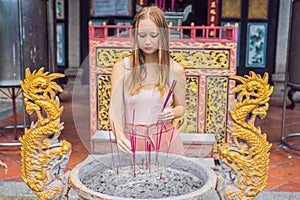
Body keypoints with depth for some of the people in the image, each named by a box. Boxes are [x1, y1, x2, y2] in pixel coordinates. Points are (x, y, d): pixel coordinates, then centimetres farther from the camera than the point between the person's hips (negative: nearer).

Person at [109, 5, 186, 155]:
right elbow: (115, 109, -9)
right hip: (131, 141, 0)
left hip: (165, 141, 1)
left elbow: (181, 107, 10)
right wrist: (119, 135, -27)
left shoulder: (175, 69, -3)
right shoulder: (121, 67, -6)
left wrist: (173, 113, -12)